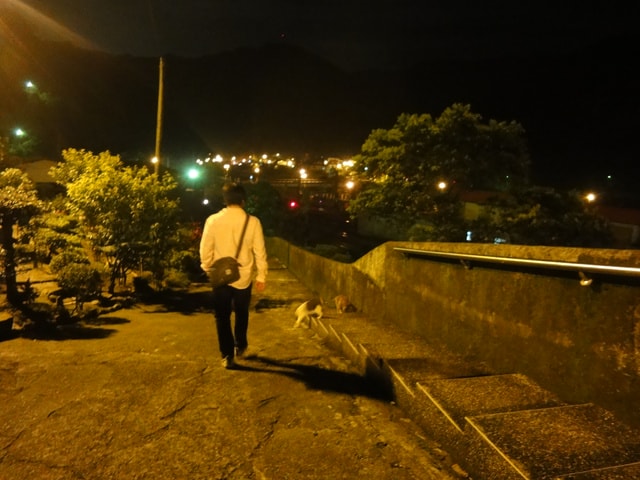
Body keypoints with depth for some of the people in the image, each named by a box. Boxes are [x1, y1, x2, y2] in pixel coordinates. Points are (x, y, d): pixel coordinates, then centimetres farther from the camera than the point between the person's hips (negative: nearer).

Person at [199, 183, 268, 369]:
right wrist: (261, 276, 2)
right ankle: (240, 347, 38)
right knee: (241, 313, 22)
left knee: (222, 317, 12)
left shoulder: (213, 220, -9)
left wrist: (207, 268, 14)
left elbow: (205, 249, -3)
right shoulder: (253, 221, -10)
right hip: (244, 276, 1)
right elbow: (260, 251, -8)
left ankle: (227, 355, 14)